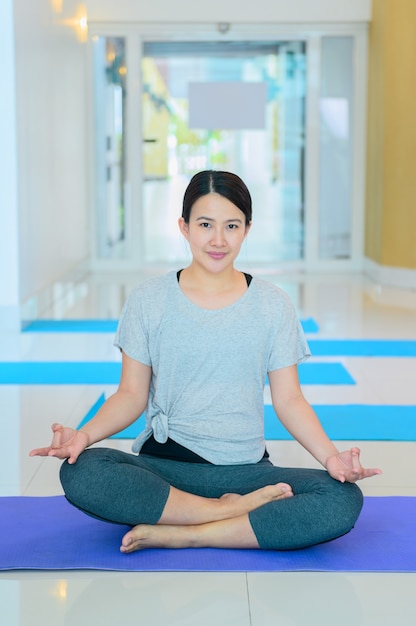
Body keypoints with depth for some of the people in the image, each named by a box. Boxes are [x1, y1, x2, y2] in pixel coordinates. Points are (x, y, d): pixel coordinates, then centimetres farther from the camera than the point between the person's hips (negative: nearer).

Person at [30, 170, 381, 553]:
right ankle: (235, 510, -20)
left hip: (245, 469, 1)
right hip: (164, 462, 0)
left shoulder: (273, 305, 4)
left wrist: (330, 455, -14)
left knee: (344, 500, -26)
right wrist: (84, 435, -16)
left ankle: (181, 535, -21)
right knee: (79, 473, -31)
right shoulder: (148, 300, 3)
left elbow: (288, 400, 3)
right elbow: (132, 394, 3)